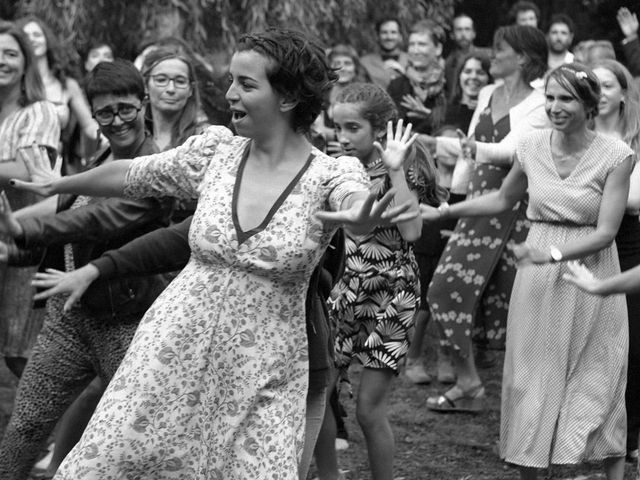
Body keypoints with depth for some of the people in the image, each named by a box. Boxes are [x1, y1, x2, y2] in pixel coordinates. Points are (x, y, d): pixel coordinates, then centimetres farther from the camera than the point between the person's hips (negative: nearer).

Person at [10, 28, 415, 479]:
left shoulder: (332, 174, -10)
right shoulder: (215, 149, 1)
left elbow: (358, 202, -33)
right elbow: (129, 175, 16)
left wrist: (364, 217, -57)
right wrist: (57, 185, 29)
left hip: (263, 372, -3)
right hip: (176, 346, 3)